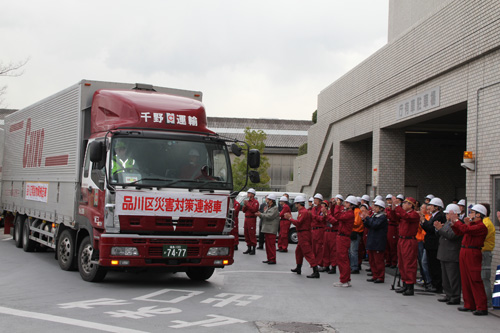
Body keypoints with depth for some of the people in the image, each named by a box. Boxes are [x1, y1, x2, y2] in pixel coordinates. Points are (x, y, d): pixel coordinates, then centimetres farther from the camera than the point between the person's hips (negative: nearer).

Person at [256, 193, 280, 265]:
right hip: (266, 229, 10)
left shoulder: (275, 208, -9)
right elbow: (265, 216, 22)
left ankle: (273, 260, -8)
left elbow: (270, 216, -19)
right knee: (267, 245, 12)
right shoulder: (268, 208, 20)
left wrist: (260, 214, -14)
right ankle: (269, 259, 18)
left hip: (271, 230, -10)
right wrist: (260, 214, 2)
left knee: (271, 245, -10)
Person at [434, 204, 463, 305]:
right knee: (445, 276, 15)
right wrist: (438, 229, -1)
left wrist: (440, 229, -21)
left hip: (453, 256, -10)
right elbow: (441, 235, 18)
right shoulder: (448, 222, 15)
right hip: (445, 255, 10)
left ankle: (456, 297, 2)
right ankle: (448, 295, 24)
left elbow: (451, 236, -25)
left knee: (453, 277, -5)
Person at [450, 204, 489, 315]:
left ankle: (482, 307, -5)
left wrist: (456, 221, -13)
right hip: (464, 252, 9)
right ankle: (469, 305, 20)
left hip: (473, 254, -9)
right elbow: (459, 232, 22)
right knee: (465, 280, 12)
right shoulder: (471, 224, 15)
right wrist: (453, 224, 6)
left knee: (475, 281, -8)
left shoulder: (481, 227, -15)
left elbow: (466, 230, -27)